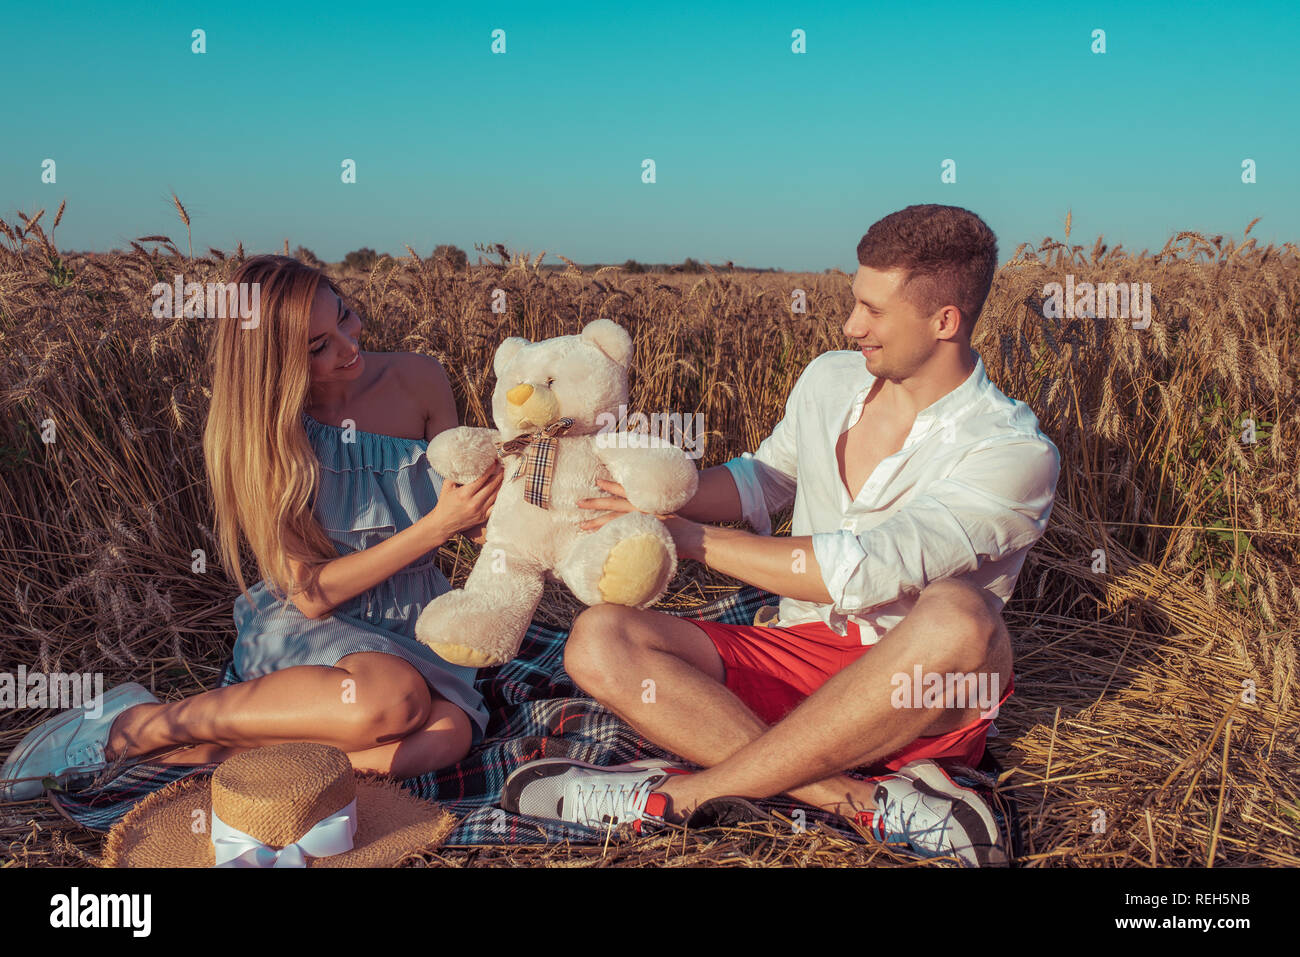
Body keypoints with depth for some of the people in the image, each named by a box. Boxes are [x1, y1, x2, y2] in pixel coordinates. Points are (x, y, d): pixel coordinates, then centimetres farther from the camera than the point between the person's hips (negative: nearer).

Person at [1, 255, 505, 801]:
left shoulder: (418, 381, -4)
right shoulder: (262, 428, -10)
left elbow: (468, 519, 6)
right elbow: (311, 592, -14)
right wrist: (436, 527, -24)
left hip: (410, 629, 3)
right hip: (303, 627, -3)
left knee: (447, 734, -32)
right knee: (392, 697, -39)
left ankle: (197, 751, -21)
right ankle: (136, 722, -19)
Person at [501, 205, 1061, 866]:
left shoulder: (1014, 453, -14)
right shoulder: (830, 379, 7)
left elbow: (863, 571, -25)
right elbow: (763, 479, 25)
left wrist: (690, 537, -18)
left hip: (920, 698, -5)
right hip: (798, 654, 5)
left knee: (958, 617, -40)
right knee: (599, 641, -17)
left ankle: (685, 793, -28)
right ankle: (865, 800, -29)